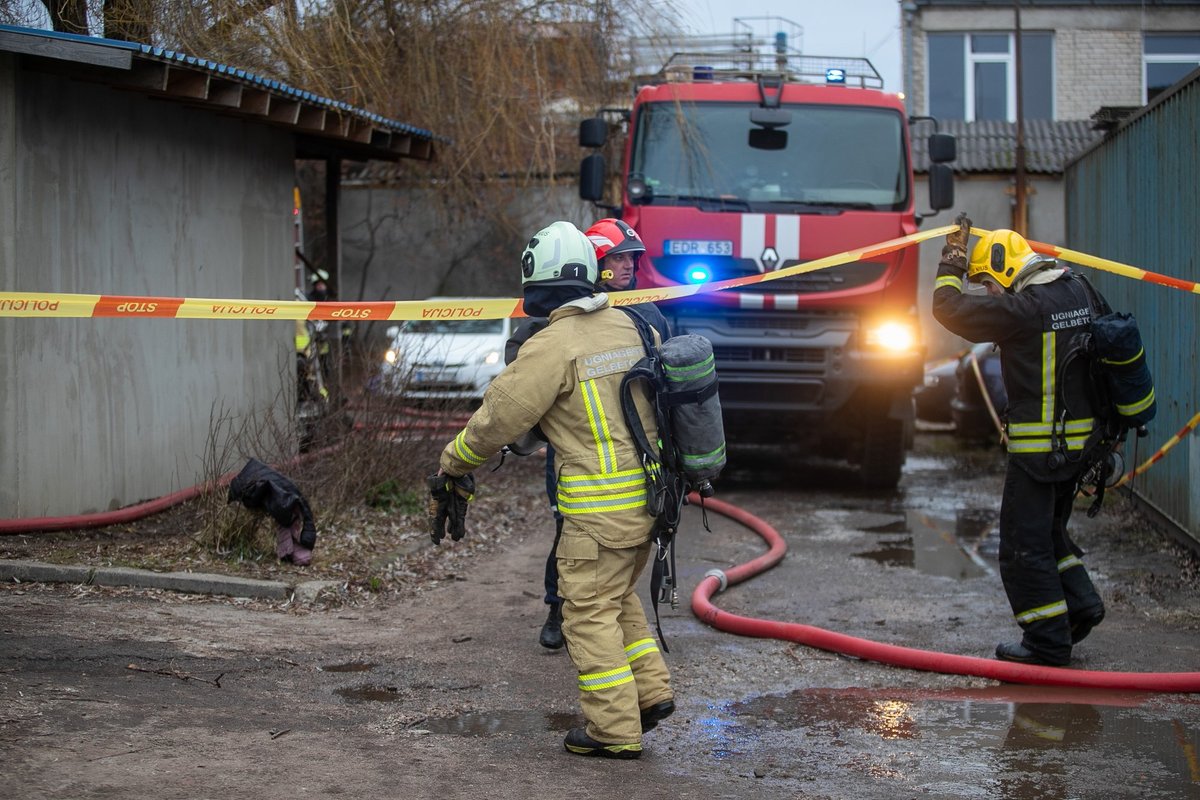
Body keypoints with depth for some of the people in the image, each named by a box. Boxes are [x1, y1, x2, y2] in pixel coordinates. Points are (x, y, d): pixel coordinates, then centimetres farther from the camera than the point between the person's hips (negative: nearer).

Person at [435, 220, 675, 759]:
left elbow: (501, 416, -8)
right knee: (618, 597, 23)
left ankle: (615, 730, 2)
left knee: (590, 613, 1)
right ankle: (651, 690, 18)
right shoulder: (626, 326, 8)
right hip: (647, 490, 8)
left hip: (598, 502, -8)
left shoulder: (553, 345, -14)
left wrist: (454, 460, 8)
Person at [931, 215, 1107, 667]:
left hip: (1039, 448, -9)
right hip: (1081, 439, 9)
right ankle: (1080, 603, 18)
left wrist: (953, 258, 2)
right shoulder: (1076, 292, 6)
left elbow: (950, 308, -12)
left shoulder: (1024, 309, -19)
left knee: (1025, 544, 0)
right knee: (1048, 529, 24)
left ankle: (1048, 643, 3)